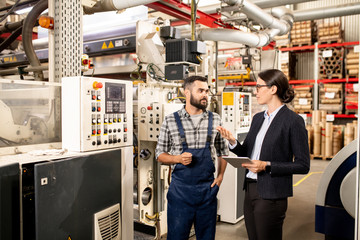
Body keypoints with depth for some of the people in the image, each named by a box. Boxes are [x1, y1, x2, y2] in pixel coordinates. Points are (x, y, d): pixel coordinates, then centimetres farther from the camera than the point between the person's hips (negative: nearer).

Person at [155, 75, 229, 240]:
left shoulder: (215, 120, 4)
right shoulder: (170, 121, -3)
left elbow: (222, 151, 14)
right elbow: (160, 154, 3)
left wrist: (220, 176, 3)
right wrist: (178, 158, -14)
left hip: (207, 189, 3)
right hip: (180, 189, -2)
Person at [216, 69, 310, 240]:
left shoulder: (293, 120, -11)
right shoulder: (257, 118, 11)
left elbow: (303, 165, -12)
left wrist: (267, 166, -19)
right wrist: (232, 141, -4)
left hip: (271, 195, -7)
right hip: (250, 190, 7)